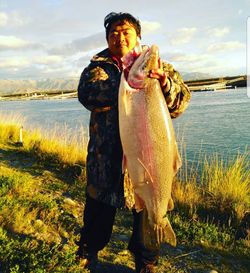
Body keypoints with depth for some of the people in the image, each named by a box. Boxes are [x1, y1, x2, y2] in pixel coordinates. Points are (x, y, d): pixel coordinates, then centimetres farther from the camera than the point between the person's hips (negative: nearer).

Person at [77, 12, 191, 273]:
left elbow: (181, 100, -4)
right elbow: (87, 94, -16)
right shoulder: (98, 66, 6)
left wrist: (166, 84, -26)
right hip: (106, 156, 0)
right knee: (99, 210, 15)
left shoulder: (157, 65, 7)